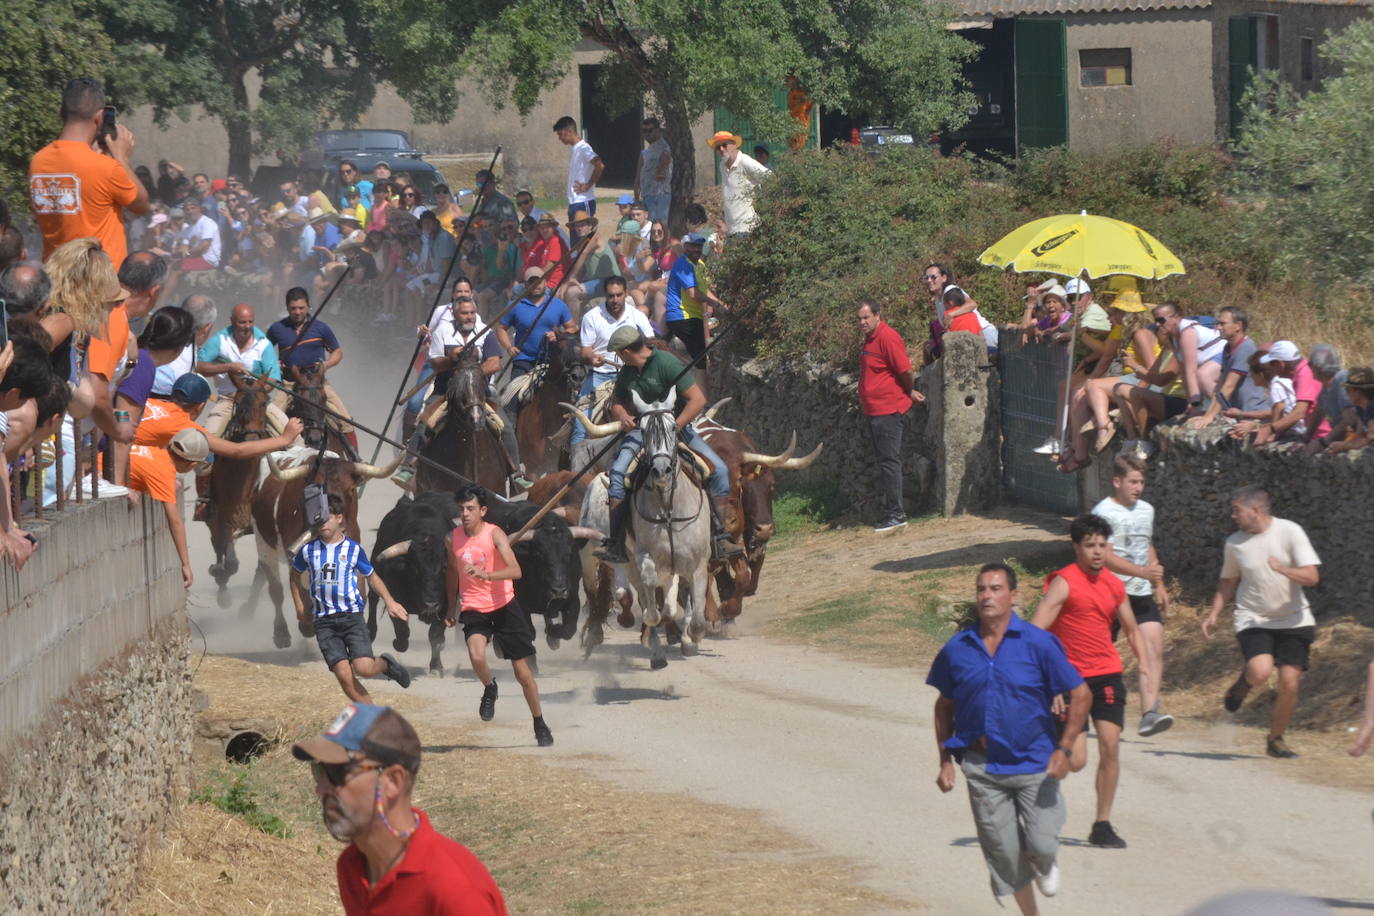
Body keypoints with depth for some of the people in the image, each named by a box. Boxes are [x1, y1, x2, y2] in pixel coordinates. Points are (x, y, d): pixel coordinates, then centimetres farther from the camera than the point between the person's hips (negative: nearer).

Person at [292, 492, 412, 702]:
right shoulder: (308, 551, 5)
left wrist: (389, 601, 4)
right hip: (324, 621, 1)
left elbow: (371, 576, 15)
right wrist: (300, 608, 22)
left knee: (363, 668, -17)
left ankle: (385, 664, 19)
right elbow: (295, 575, 25)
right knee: (343, 675, -11)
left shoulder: (353, 549, 2)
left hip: (352, 616, -1)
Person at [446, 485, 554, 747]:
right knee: (477, 656, -27)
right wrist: (452, 607, 23)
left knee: (522, 671, 3)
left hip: (504, 606, -2)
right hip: (473, 608, 2)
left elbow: (515, 570, -25)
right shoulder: (453, 538, 0)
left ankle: (540, 724, 20)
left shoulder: (494, 534, -13)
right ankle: (489, 689, 6)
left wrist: (486, 574, -41)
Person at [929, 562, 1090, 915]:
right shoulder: (957, 649, -1)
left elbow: (1081, 695, -5)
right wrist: (945, 760, 6)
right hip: (983, 768, 2)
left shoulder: (1038, 644, -9)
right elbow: (944, 706, 12)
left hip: (1034, 762, -2)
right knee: (1004, 853, 4)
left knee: (1041, 845, -5)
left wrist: (1064, 749, -13)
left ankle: (1044, 866, 33)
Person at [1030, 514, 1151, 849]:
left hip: (1107, 675, 5)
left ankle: (1102, 825, 1)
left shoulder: (1114, 585, 9)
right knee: (1075, 761, -8)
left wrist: (1143, 662, 10)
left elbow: (1131, 628, 26)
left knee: (1110, 744, -10)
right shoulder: (1064, 582, -11)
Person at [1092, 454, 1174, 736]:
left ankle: (1149, 713, -20)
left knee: (1154, 647, -13)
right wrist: (1142, 571, -30)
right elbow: (1105, 556, -20)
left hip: (1142, 594, 6)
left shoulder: (1146, 510, 15)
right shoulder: (1103, 512, -10)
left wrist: (1159, 585, 24)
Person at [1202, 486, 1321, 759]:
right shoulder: (1234, 544, 0)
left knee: (1289, 684, -7)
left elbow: (1311, 577, -15)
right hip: (1253, 620, 1)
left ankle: (1276, 739, 15)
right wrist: (1213, 614, 5)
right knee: (1261, 671, -25)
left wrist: (1283, 569, -32)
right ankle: (1244, 683, 12)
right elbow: (1228, 582, 16)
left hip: (1293, 621, -1)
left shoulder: (1290, 532, -9)